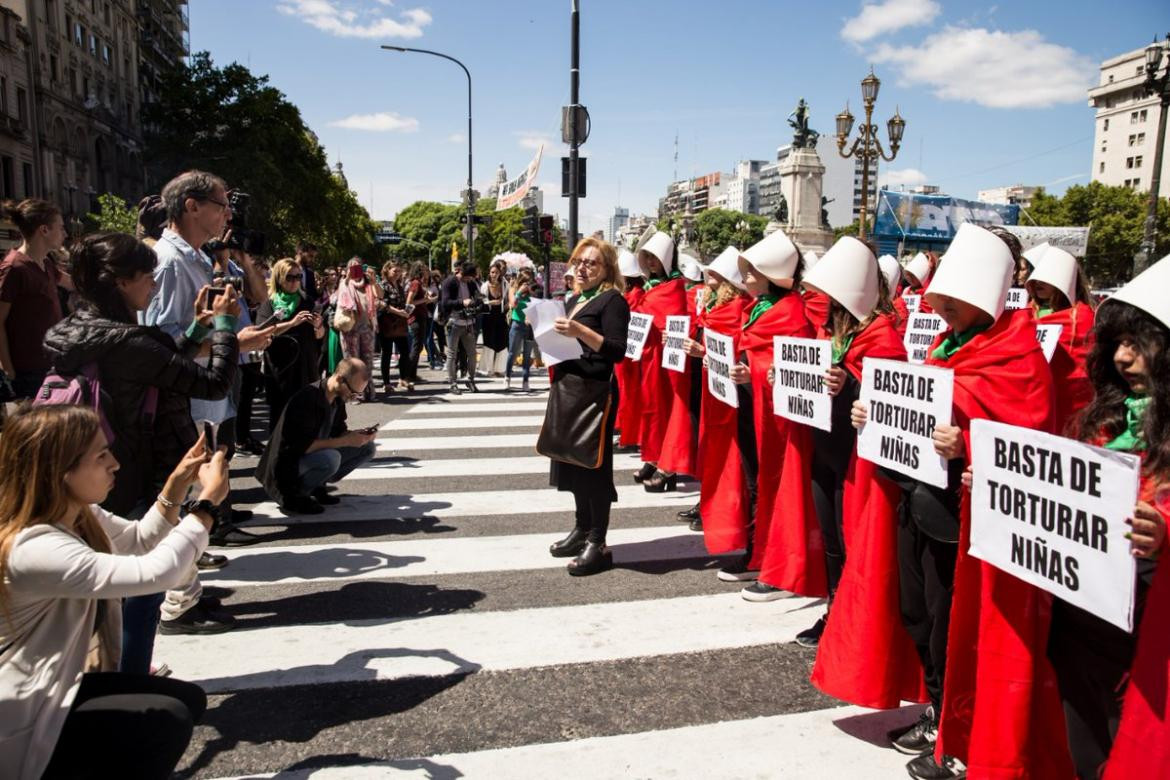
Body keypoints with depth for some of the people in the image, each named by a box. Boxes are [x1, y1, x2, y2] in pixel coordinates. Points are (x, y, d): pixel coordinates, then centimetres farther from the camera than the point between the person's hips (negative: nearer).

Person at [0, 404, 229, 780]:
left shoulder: (78, 515, -2)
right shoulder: (34, 548, -32)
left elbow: (138, 541, 13)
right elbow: (154, 572, -37)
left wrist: (177, 486, -4)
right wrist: (207, 502, -24)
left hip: (57, 683, 10)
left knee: (188, 699, 6)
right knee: (167, 720, -17)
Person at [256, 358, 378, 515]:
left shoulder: (337, 398, -1)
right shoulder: (307, 399, -27)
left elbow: (338, 432, 9)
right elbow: (303, 445, -31)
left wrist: (359, 434, -13)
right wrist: (346, 441, -30)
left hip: (314, 457, 9)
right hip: (288, 465, -8)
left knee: (367, 448, -3)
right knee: (330, 458, -37)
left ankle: (316, 487, 4)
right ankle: (292, 496, -11)